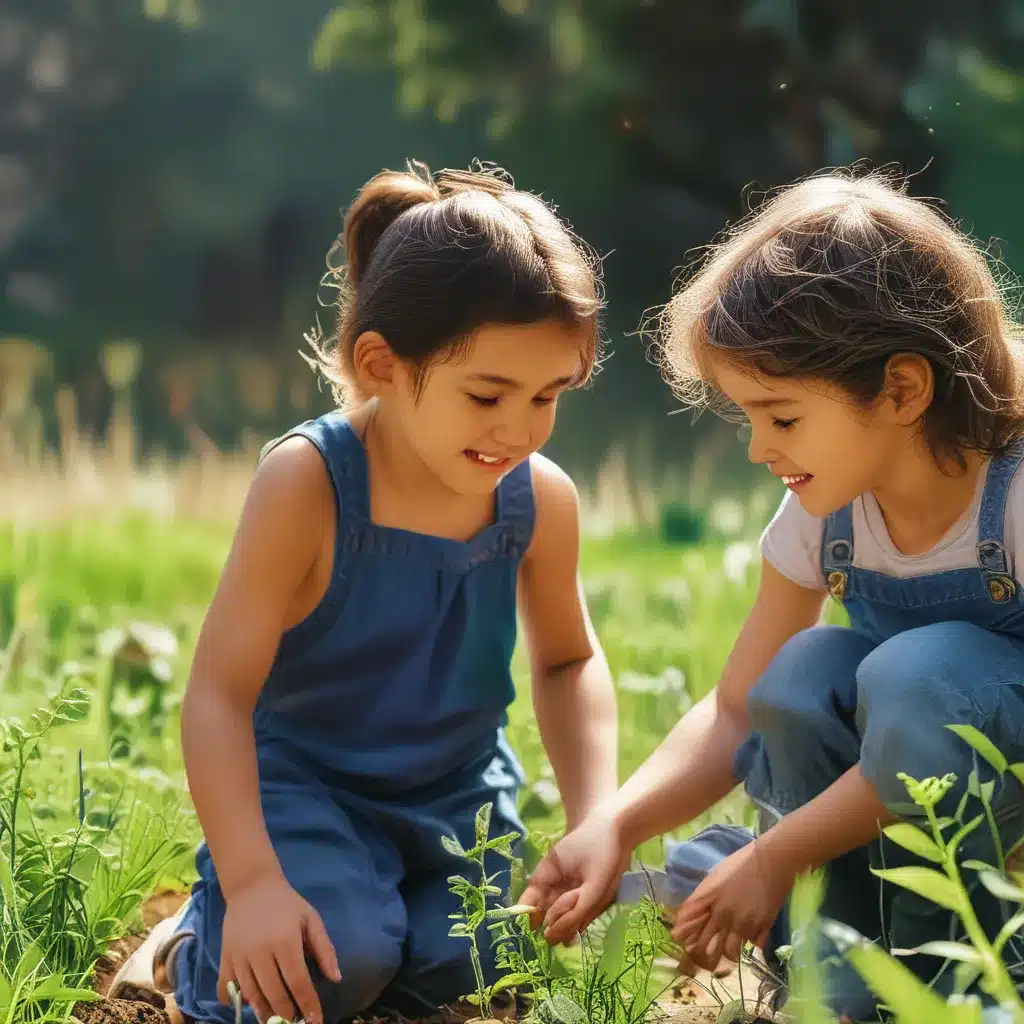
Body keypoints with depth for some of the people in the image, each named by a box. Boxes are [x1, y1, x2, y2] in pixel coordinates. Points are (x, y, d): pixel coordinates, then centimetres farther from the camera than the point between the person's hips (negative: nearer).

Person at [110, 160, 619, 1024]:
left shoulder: (542, 500, -9)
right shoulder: (307, 483, -24)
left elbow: (568, 662, 10)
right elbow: (219, 692, -25)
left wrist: (596, 816, -5)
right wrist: (252, 881, -35)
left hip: (460, 790, 5)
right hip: (303, 781, -5)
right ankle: (199, 949, 6)